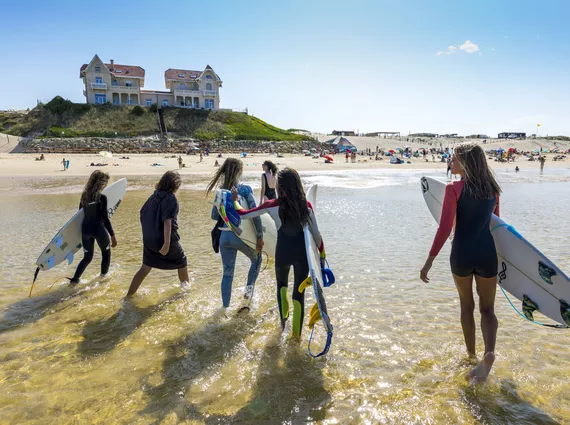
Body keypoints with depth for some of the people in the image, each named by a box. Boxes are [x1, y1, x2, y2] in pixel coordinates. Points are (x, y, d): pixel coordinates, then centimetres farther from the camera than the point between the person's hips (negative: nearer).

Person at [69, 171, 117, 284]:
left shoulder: (84, 195, 3)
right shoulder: (102, 197, -16)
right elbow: (105, 218, -16)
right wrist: (112, 235, -11)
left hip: (86, 229, 6)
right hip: (99, 229, -5)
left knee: (87, 257, 19)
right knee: (106, 252, 22)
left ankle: (75, 279, 11)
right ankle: (104, 274, 34)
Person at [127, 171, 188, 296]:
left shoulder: (154, 196, 7)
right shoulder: (171, 198, -14)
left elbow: (142, 214, 15)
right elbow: (167, 221, -24)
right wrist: (167, 243, -28)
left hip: (149, 240, 6)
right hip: (164, 240, -6)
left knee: (145, 268, 16)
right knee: (182, 262, 18)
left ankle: (129, 295, 16)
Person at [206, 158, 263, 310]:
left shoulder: (220, 191, 4)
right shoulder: (245, 189, -9)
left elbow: (215, 215, 9)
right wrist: (260, 236, -8)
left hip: (225, 236, 4)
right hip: (243, 236, -4)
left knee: (227, 272, 15)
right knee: (257, 259, 26)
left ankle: (225, 306, 19)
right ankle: (249, 287, 18)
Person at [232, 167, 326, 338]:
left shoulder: (272, 205, -10)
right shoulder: (306, 205, -6)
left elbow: (243, 214, -3)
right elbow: (316, 233, -2)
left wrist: (234, 200, 15)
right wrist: (322, 254, 11)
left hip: (283, 252, -1)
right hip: (302, 253, 1)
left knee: (282, 284, 30)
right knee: (299, 292, 15)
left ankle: (283, 317, 16)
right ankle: (296, 334, 20)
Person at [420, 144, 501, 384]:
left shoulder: (454, 189, -11)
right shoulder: (492, 189, 4)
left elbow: (445, 228, -18)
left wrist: (430, 260, -15)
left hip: (461, 254, -3)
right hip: (487, 253, 3)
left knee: (466, 305, 19)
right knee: (487, 308, 13)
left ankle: (471, 354, 31)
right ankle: (489, 352, -11)